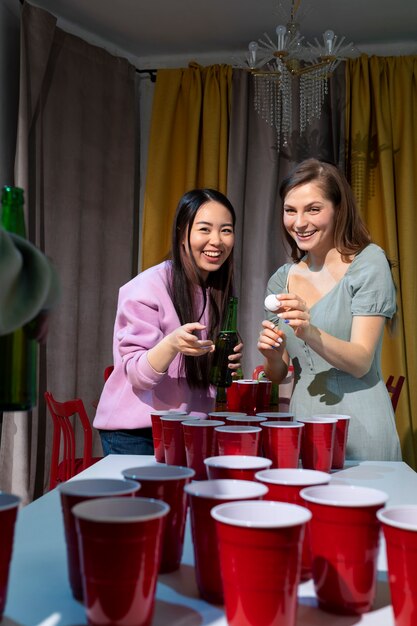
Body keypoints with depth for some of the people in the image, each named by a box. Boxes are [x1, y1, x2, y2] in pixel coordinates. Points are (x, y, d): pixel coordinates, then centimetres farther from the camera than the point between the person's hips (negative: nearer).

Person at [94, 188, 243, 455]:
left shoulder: (219, 291, 2)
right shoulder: (148, 287, -17)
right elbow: (136, 374, -19)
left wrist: (230, 361, -9)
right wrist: (172, 344, -37)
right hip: (135, 434, -5)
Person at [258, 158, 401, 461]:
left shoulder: (369, 263, -7)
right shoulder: (282, 279, 6)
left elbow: (361, 363, -14)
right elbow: (278, 376, 10)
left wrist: (310, 333, -30)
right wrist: (273, 357, -12)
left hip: (360, 431, -4)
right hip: (303, 426, 4)